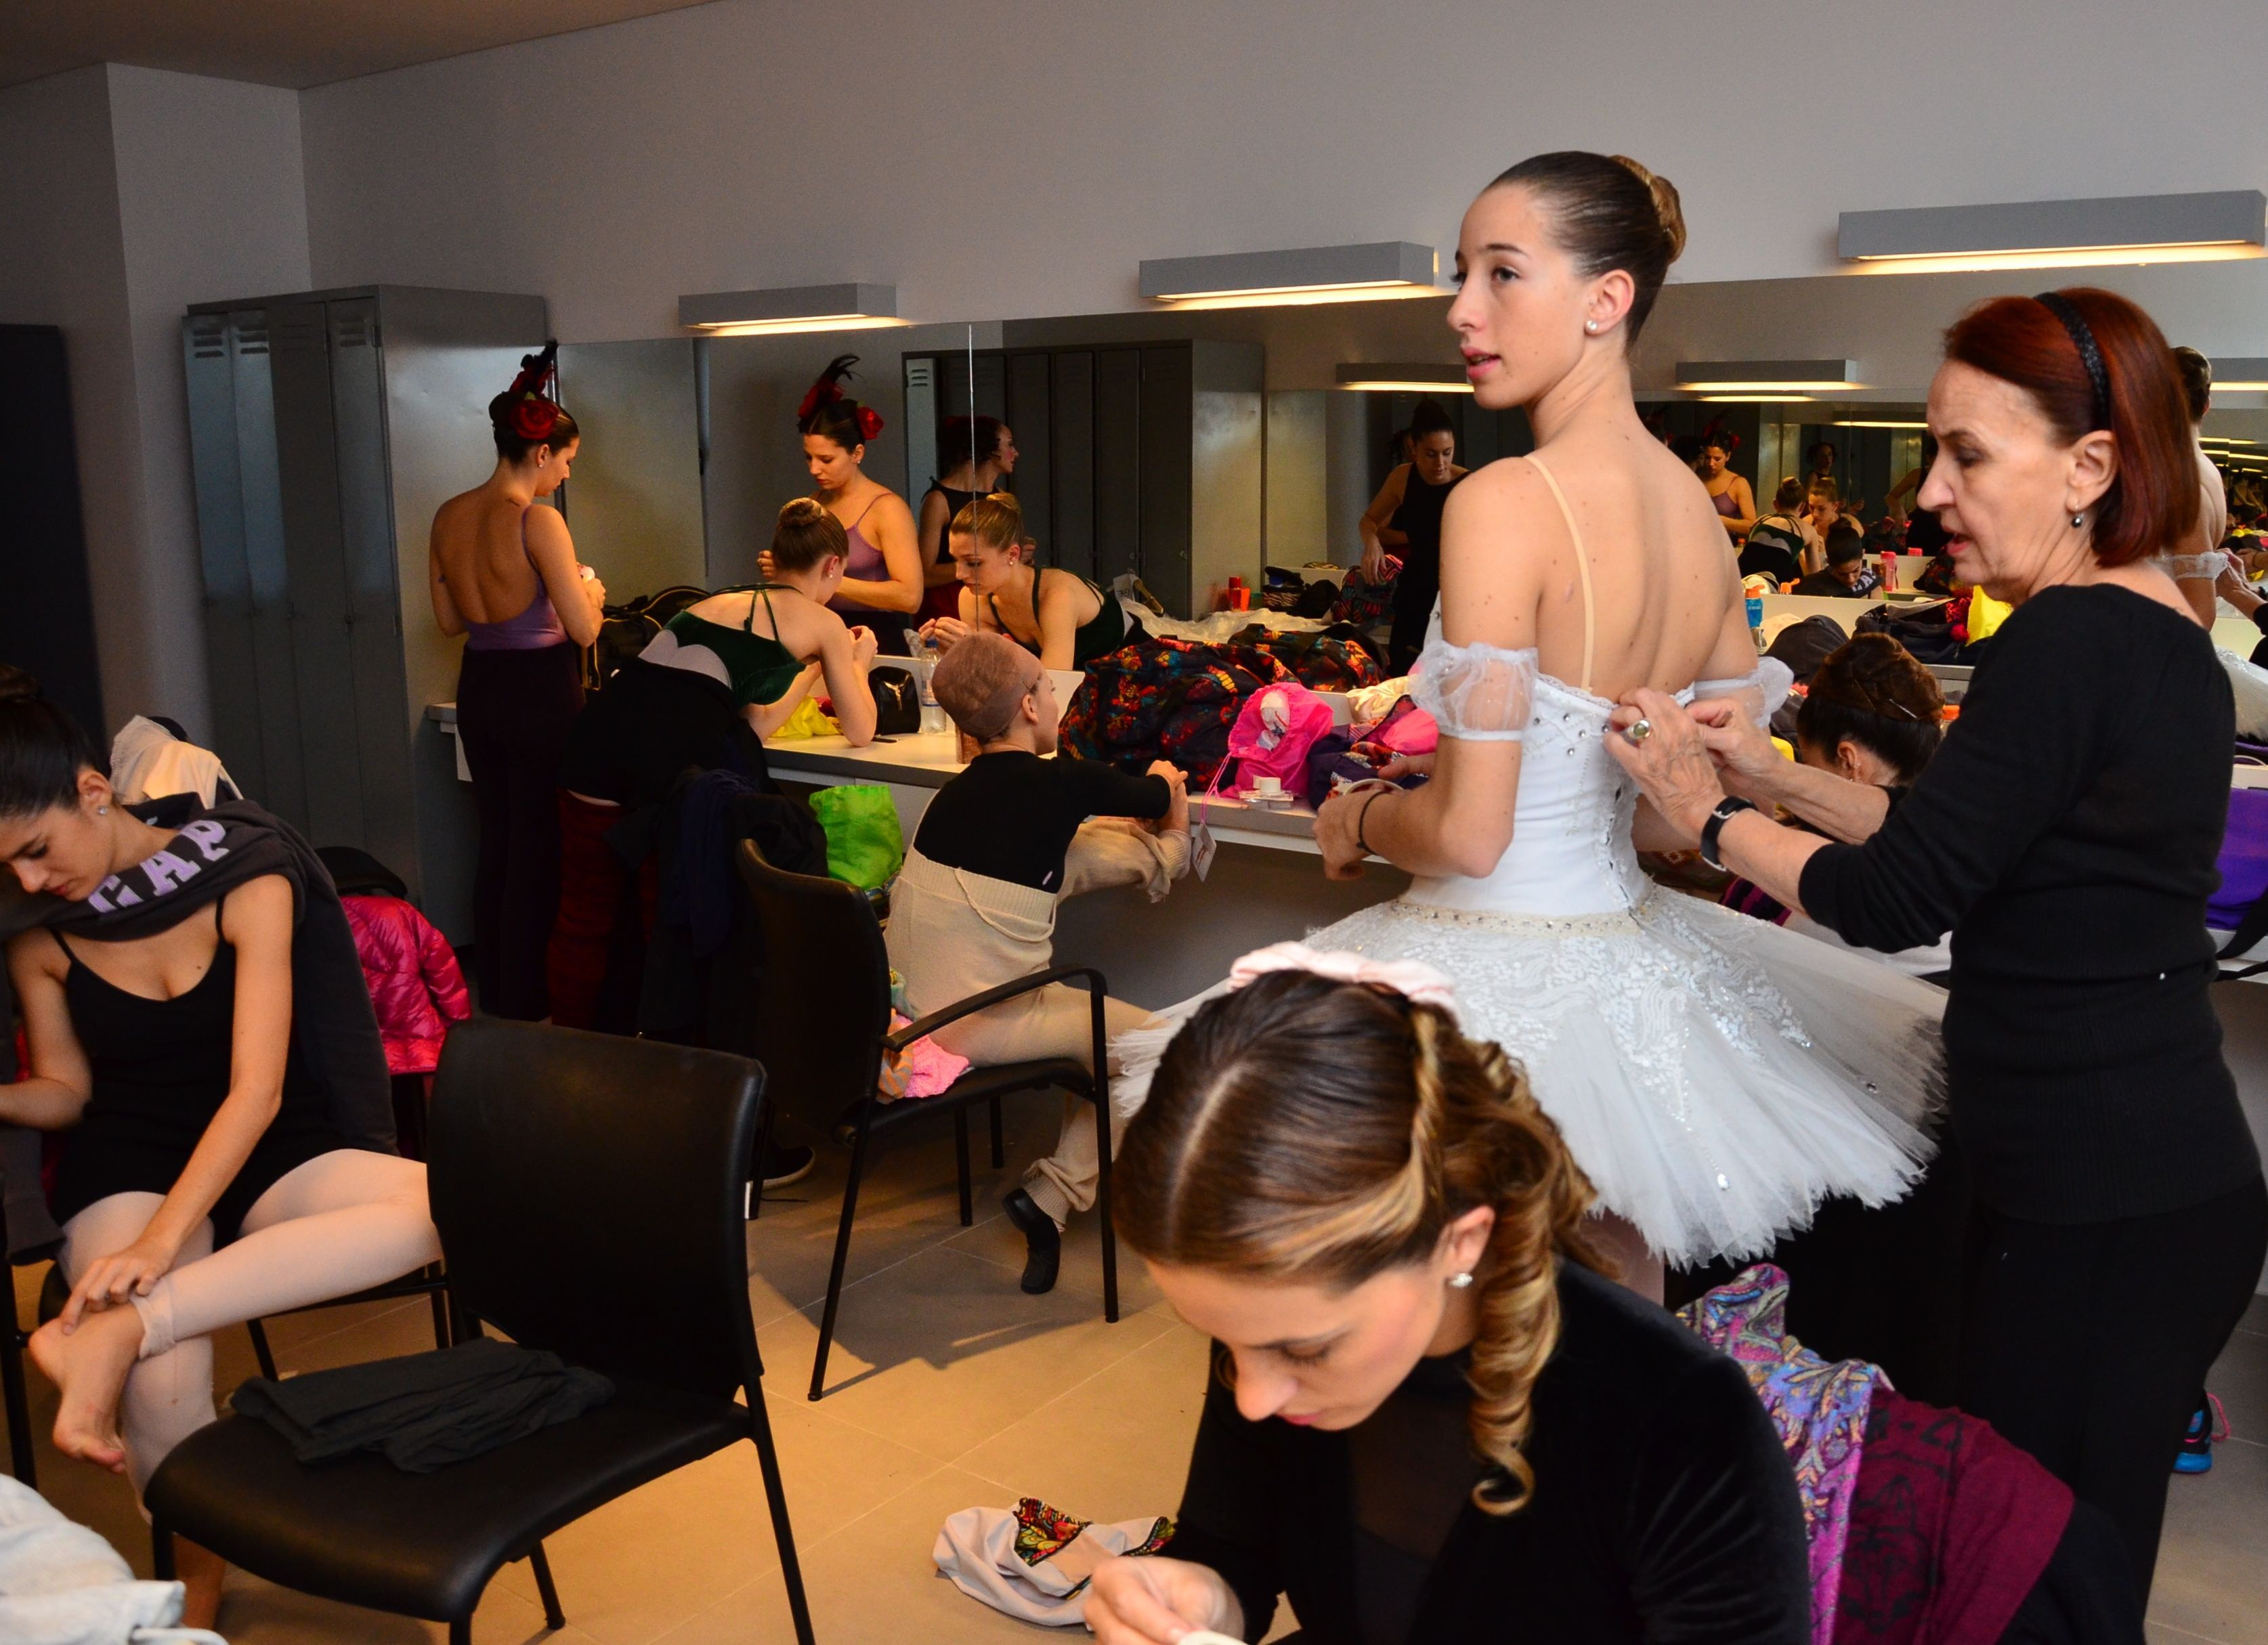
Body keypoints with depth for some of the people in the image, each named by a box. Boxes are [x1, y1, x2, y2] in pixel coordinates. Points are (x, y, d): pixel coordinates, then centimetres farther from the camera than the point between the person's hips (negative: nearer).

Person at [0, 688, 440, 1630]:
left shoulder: (244, 882, -11)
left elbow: (256, 1091, -17)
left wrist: (163, 1239, -28)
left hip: (265, 1157, -1)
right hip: (129, 1170, 1)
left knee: (445, 1201, -35)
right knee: (161, 1387, -31)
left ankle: (110, 1333, -34)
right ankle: (194, 1574, 1)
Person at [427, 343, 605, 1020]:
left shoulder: (449, 516, 4)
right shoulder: (538, 521, -18)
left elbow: (450, 619, 13)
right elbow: (583, 629, -18)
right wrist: (590, 594, 3)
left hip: (478, 687, 7)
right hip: (541, 691, -7)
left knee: (495, 841, 18)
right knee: (539, 847, 3)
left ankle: (494, 993, 29)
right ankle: (527, 1005, 11)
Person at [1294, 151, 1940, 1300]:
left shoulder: (1504, 503, -18)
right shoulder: (1697, 506, 5)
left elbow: (1469, 831, -19)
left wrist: (1359, 822, -1)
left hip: (1495, 973, -8)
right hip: (1630, 954, 8)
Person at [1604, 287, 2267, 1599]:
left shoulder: (2071, 640, -19)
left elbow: (1899, 900, -19)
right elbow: (1970, 841, 17)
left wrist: (1711, 817, -5)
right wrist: (1777, 777, 13)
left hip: (2099, 1207, -10)